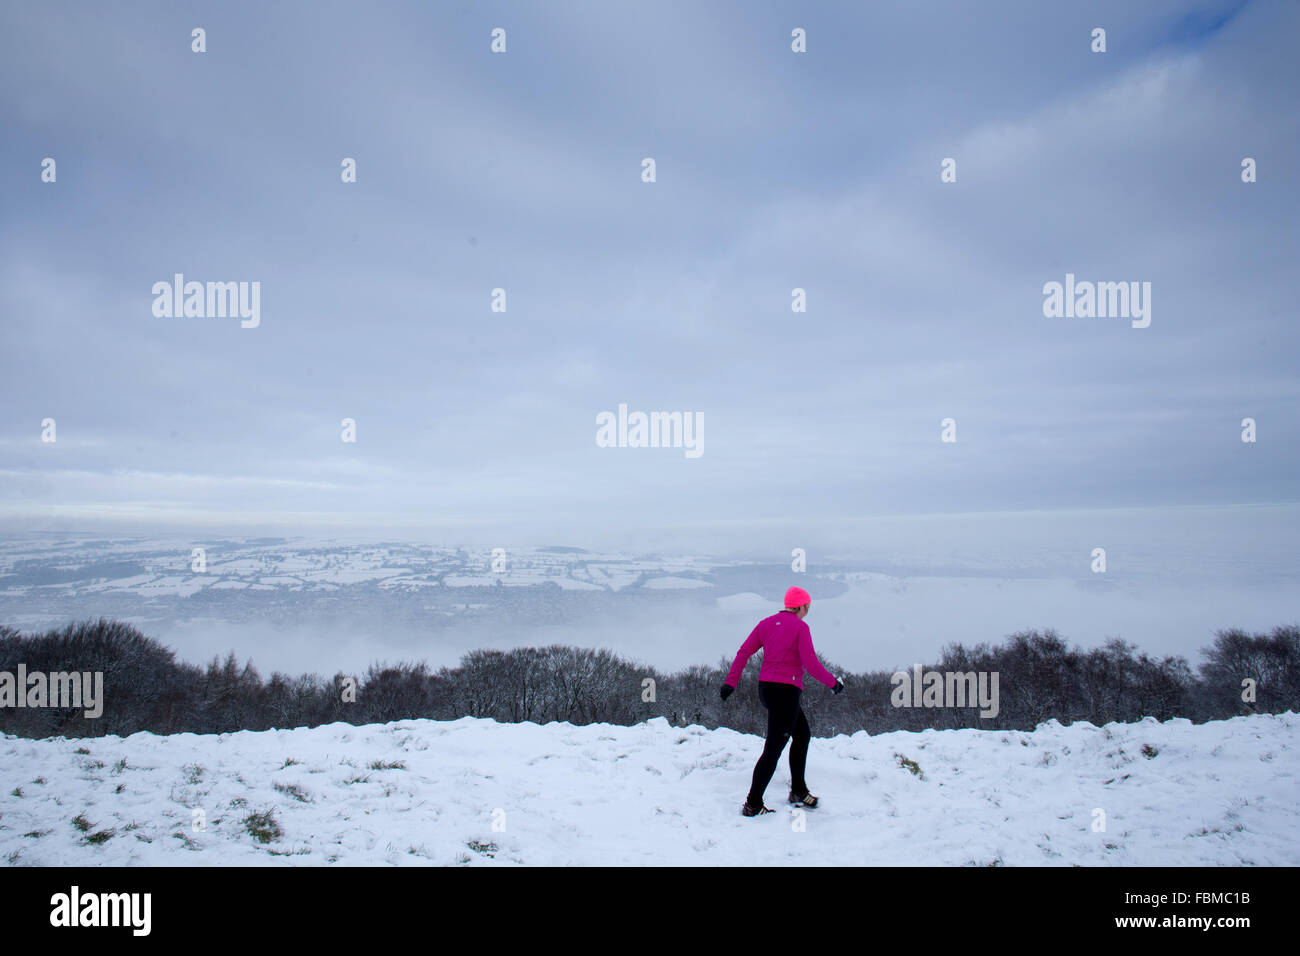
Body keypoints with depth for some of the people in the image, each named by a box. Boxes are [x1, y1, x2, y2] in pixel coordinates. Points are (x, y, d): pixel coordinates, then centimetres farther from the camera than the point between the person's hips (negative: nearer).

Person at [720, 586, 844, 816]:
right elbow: (811, 664, -16)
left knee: (803, 734, 24)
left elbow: (743, 652, 6)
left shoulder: (766, 624, 9)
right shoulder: (800, 627, -10)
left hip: (765, 688, 8)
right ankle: (753, 805, 4)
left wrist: (731, 682, 10)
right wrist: (833, 682, -1)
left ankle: (798, 791, 30)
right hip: (786, 692, -8)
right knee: (773, 750, -1)